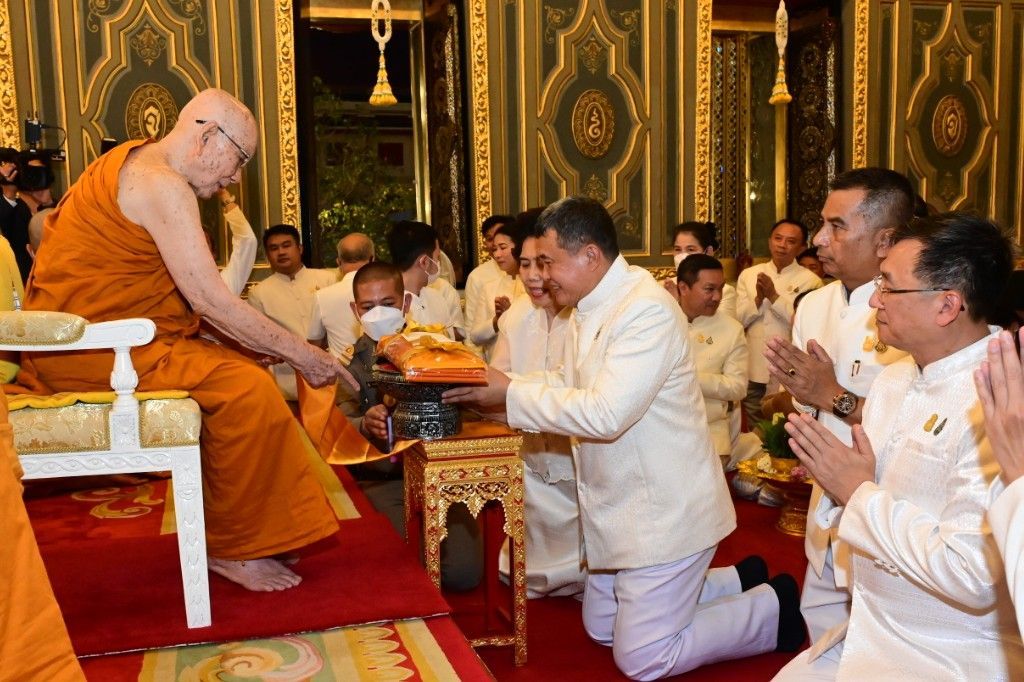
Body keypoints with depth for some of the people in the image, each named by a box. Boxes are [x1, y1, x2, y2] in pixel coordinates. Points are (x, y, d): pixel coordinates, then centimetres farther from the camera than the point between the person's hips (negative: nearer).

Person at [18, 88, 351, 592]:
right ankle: (232, 547, -6)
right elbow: (209, 299, -21)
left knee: (241, 366, 10)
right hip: (94, 347, -11)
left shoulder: (133, 161, 16)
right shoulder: (164, 187, -17)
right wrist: (302, 355, -14)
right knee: (247, 389, -21)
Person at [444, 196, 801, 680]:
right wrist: (494, 393, -3)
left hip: (663, 512, -10)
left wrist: (511, 395, -23)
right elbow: (576, 394, 7)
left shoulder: (647, 310, -24)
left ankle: (776, 608, 16)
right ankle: (737, 584, 30)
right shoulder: (592, 309, 6)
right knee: (602, 630, 20)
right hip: (621, 509, 10)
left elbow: (603, 414, -30)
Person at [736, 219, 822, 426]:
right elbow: (738, 320, 3)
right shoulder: (748, 275, 6)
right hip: (753, 372, 3)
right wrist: (758, 299, -13)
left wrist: (774, 296, -18)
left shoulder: (810, 281, -5)